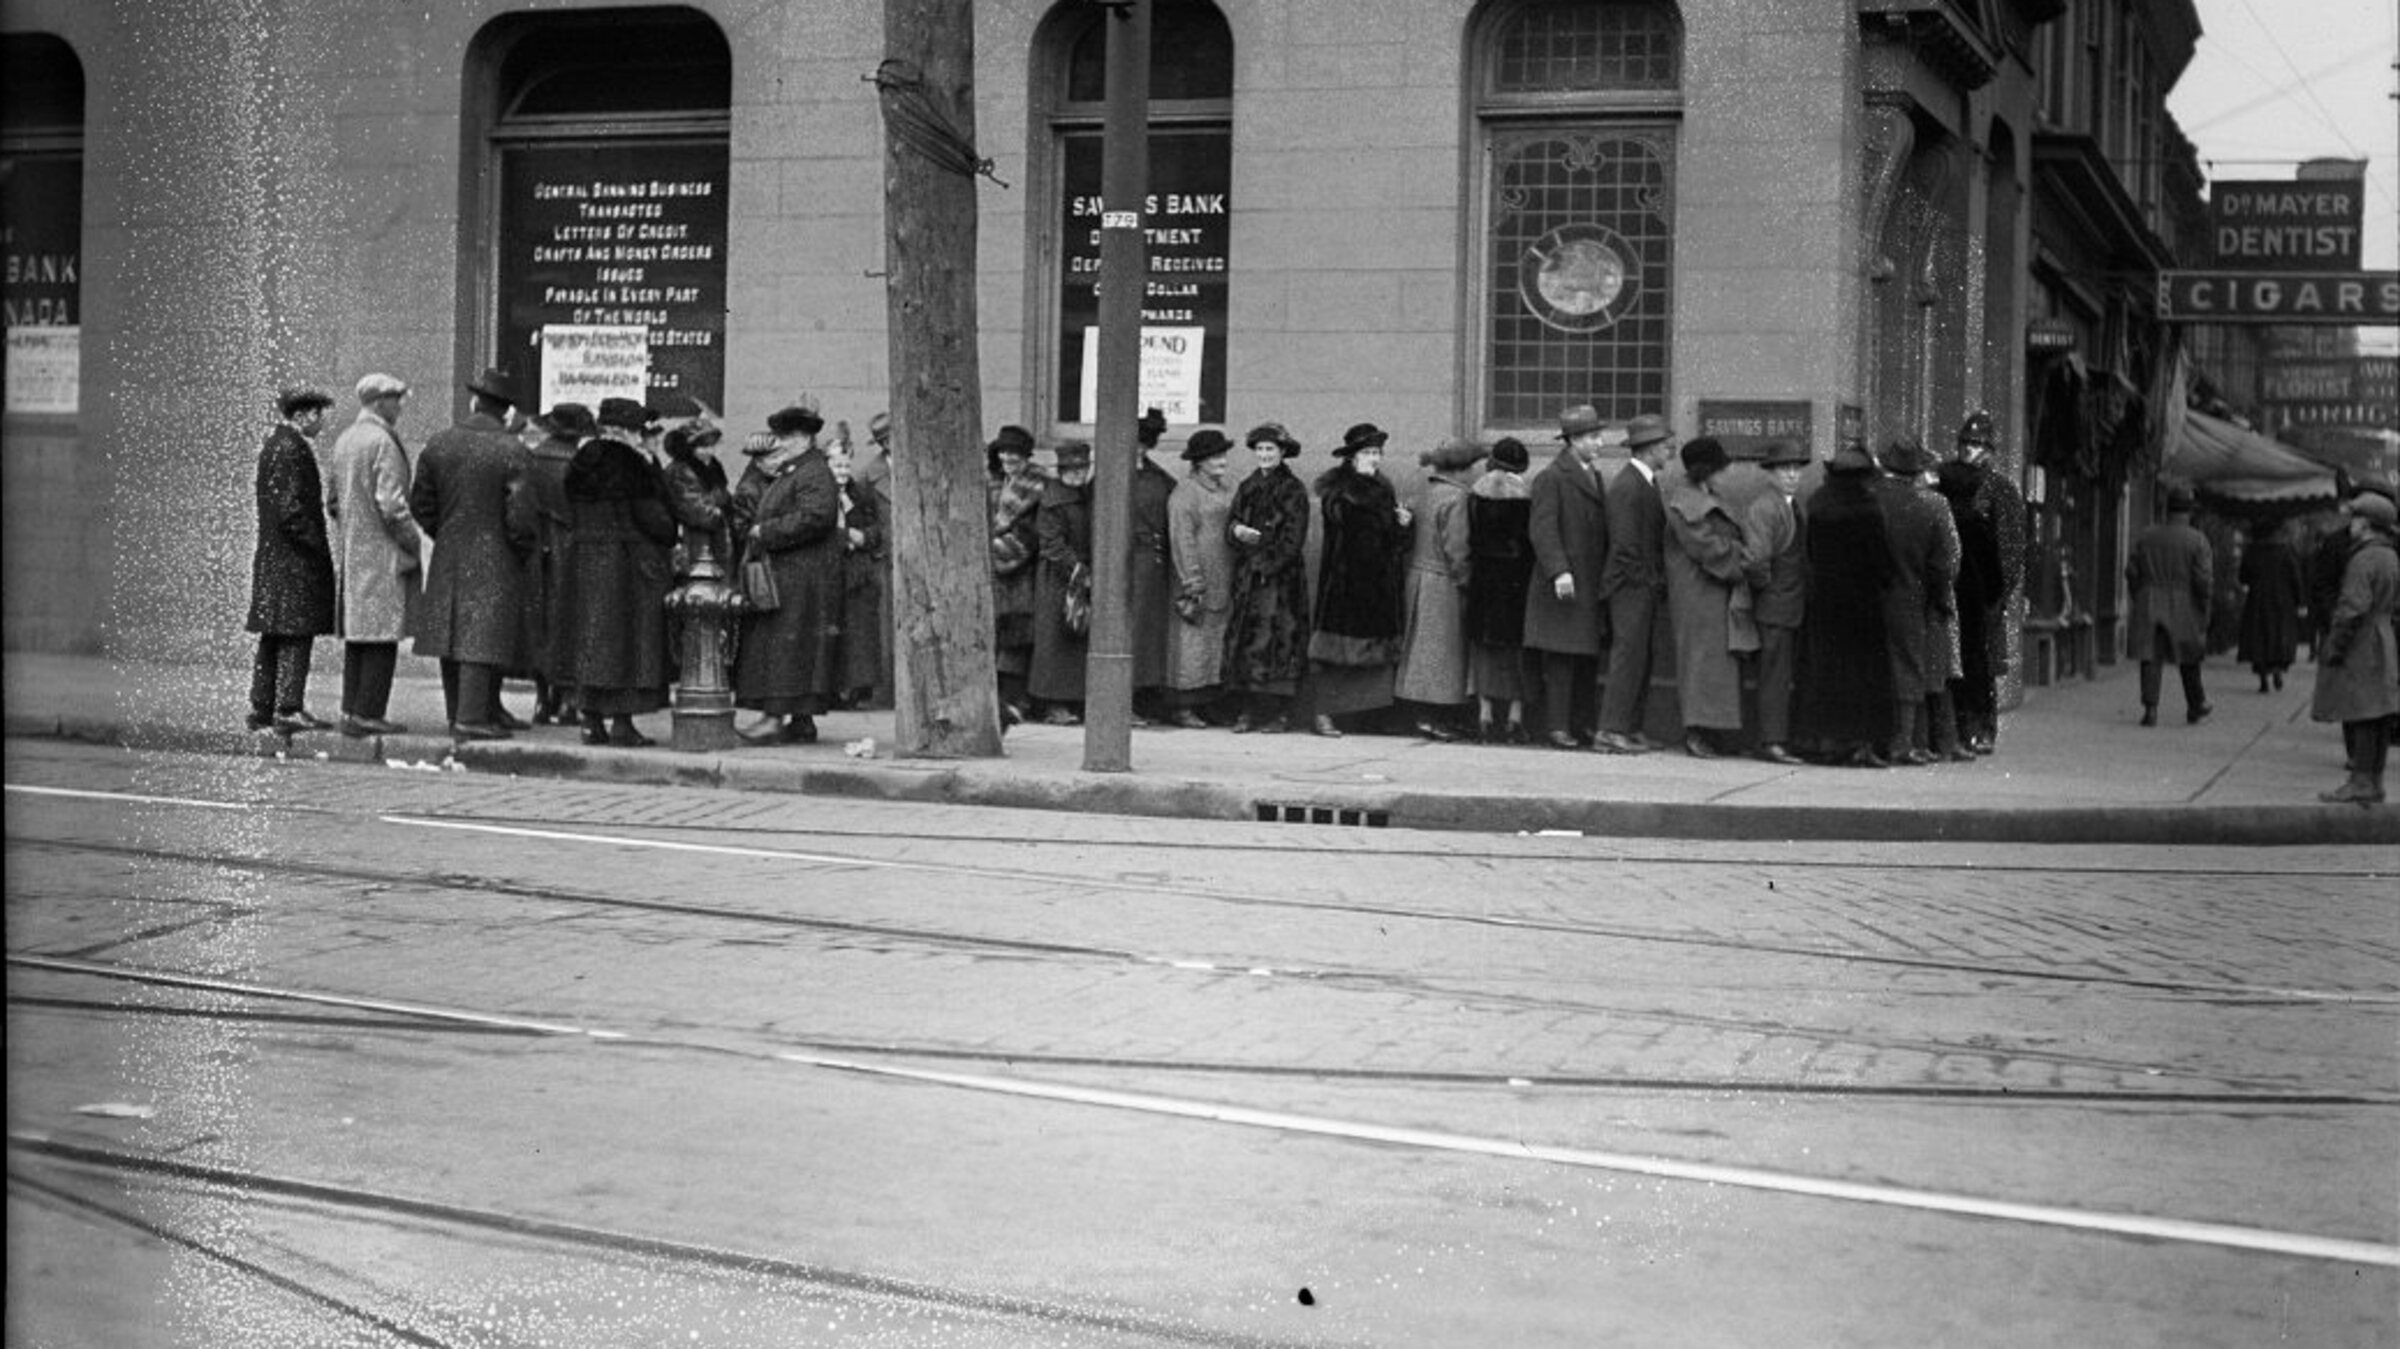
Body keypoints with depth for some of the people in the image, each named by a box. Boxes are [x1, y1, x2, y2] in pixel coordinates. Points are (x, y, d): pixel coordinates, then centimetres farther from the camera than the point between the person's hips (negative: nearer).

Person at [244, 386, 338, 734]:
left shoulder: (272, 445, 17)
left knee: (273, 637, 12)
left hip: (271, 557, 10)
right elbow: (291, 509, -20)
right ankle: (289, 708, -10)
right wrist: (318, 545, -15)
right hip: (295, 558, -10)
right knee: (297, 635, -9)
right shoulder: (291, 449, -14)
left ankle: (262, 709, 16)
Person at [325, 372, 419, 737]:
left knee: (356, 635, 12)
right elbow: (391, 504, -19)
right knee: (382, 636, -6)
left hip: (348, 553, 9)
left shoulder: (343, 440, 13)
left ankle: (352, 710, 14)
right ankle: (368, 713, -8)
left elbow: (332, 500, 19)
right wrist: (412, 542, -10)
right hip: (381, 555, -9)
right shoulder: (384, 442, -14)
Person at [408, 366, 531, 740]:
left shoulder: (438, 444, 3)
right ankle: (473, 717, -10)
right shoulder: (511, 450, -12)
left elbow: (420, 502, 7)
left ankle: (457, 714, 18)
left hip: (448, 556, 5)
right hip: (495, 557, -5)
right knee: (483, 637, -5)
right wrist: (524, 545, -1)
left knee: (453, 634, 11)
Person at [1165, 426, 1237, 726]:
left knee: (1217, 644, 7)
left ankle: (1203, 703, 12)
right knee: (1192, 644, -5)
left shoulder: (1228, 486, 15)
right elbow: (1182, 542, -13)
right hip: (1199, 582, -8)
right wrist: (1193, 586, -16)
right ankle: (1184, 709, -1)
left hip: (1224, 584, 8)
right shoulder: (1185, 493, -9)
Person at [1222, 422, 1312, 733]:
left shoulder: (1293, 490, -3)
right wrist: (1237, 530, -12)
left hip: (1281, 576, -6)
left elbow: (1293, 538, -9)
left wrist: (1266, 563, -14)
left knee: (1277, 641, -9)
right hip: (1246, 576, 6)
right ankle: (1250, 710, 5)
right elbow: (1230, 522, 11)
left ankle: (1280, 712, -6)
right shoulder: (1247, 487, 15)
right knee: (1243, 641, 1)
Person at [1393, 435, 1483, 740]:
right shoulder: (1455, 498, -16)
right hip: (1442, 583, -8)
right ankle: (1434, 717, -2)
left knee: (1425, 650, 11)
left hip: (1419, 575, 8)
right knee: (1442, 648, -2)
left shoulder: (1427, 492, 9)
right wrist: (1465, 582, -10)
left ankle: (1426, 714, 14)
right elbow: (1455, 549, -18)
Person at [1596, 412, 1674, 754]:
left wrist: (1659, 581, 14)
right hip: (1631, 585, -10)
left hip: (1647, 587, 10)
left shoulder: (1648, 482, 16)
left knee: (1645, 659, 10)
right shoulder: (1626, 486, -16)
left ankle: (1631, 728, 14)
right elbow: (1625, 544, -19)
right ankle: (1611, 731, -8)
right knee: (1629, 655, -9)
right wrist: (1648, 582, -15)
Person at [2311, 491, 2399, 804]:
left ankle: (2361, 782, -8)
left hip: (2359, 647, -9)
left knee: (2359, 716, -8)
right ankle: (2374, 781, 13)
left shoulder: (2364, 560, -17)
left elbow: (2353, 608, -22)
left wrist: (2334, 647, -18)